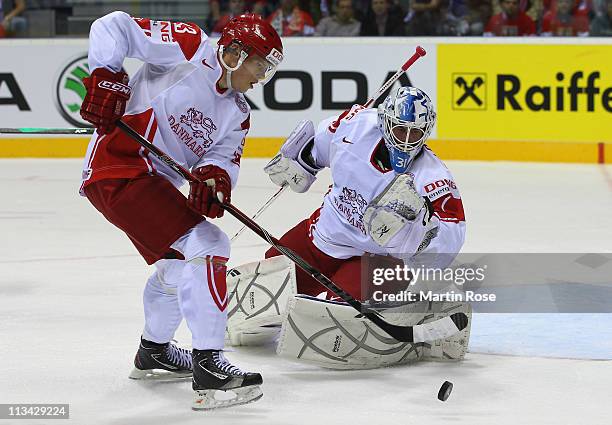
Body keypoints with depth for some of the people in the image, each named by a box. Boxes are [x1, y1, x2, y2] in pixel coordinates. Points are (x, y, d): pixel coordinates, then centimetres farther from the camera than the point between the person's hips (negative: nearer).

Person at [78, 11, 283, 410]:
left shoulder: (237, 111, 14)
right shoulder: (188, 48, -9)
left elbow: (225, 155, 1)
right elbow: (114, 27, -10)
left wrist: (214, 176, -20)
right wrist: (107, 78, -20)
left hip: (156, 182, 11)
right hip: (119, 168, -11)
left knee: (179, 262, 27)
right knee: (204, 246, -19)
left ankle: (153, 353, 49)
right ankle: (209, 368, -22)